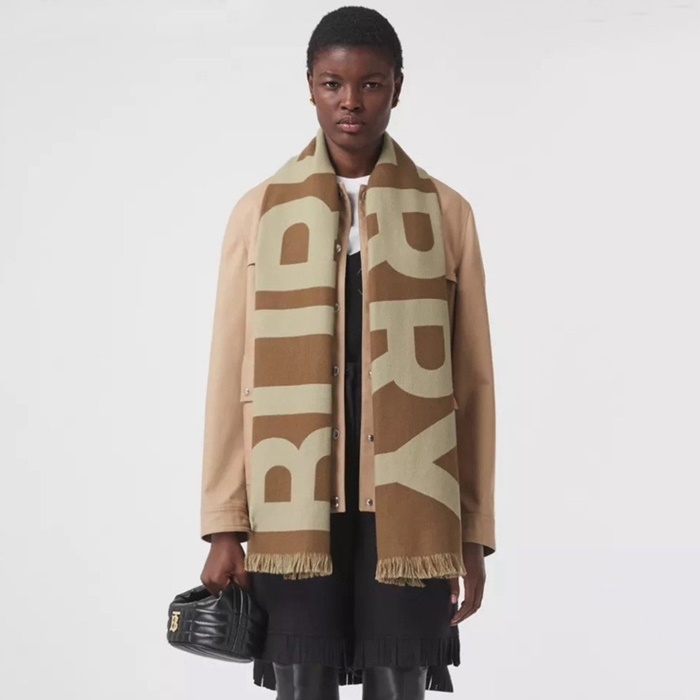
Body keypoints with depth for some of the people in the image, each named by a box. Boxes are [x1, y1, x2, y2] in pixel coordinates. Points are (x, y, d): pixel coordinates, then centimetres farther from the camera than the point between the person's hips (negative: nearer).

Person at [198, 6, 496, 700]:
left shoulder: (446, 213, 4)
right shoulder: (260, 211, 5)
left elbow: (472, 380, 5)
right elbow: (231, 376, 4)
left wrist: (475, 532, 3)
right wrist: (224, 525, 0)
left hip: (408, 508, 0)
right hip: (294, 507, 0)